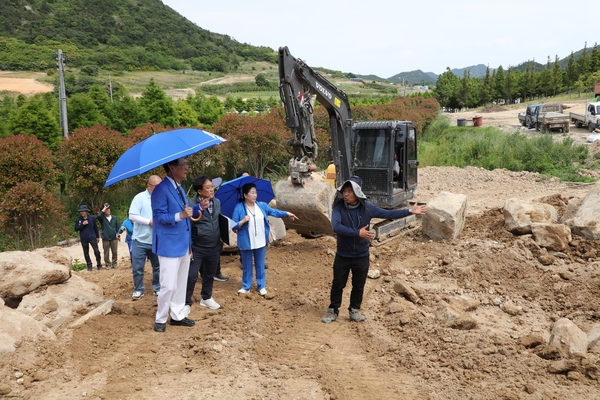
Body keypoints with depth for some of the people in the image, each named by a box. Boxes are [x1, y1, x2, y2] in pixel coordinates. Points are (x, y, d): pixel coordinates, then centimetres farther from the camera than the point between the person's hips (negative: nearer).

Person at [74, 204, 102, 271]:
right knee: (86, 253, 10)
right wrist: (82, 224, -18)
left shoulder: (92, 218, -3)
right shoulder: (78, 219, -2)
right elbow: (76, 229, -4)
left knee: (97, 251, -7)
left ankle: (99, 265, 7)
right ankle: (89, 266, 22)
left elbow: (95, 227, 6)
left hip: (92, 238, -1)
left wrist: (97, 236, 9)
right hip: (84, 239, 1)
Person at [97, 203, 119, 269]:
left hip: (114, 238, 2)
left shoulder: (114, 218, 7)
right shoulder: (102, 218, 0)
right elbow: (99, 215, -24)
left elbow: (117, 227, 11)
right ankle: (108, 264, 13)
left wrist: (117, 233, 1)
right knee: (106, 253, 4)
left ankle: (114, 263, 18)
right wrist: (104, 209, -14)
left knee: (114, 252, 5)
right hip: (105, 239, -2)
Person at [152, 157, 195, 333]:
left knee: (181, 283, 14)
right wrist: (180, 215, -32)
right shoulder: (161, 189, -14)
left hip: (183, 244, 9)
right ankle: (160, 319, 12)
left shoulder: (179, 188, 14)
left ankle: (178, 316, 25)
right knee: (169, 285, -5)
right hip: (169, 245, -8)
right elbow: (159, 216, -19)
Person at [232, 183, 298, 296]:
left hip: (260, 242, 3)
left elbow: (274, 212, -3)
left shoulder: (262, 205, 1)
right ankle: (246, 287, 25)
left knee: (260, 265, 14)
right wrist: (243, 221, -26)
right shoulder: (239, 207, -11)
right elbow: (233, 226, -9)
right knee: (247, 266, 11)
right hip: (246, 243, -3)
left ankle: (261, 286, 26)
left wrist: (287, 214, -16)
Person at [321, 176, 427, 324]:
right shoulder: (338, 207, -17)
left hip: (361, 256, 2)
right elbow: (336, 226, -32)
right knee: (338, 285, 11)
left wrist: (410, 211, -4)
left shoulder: (367, 207, -10)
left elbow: (388, 214, -1)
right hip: (342, 255, -1)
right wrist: (358, 233, -37)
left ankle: (354, 310, 34)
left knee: (358, 286, 16)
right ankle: (333, 311, 27)